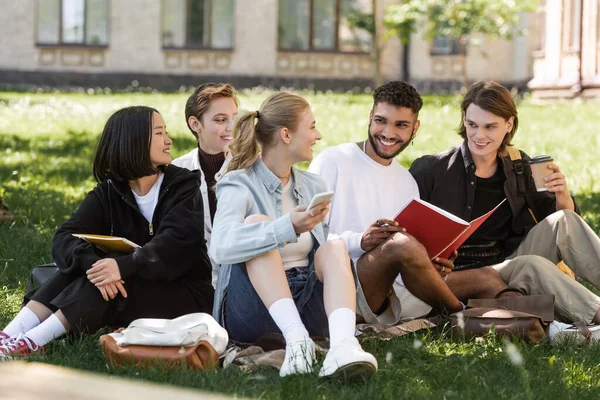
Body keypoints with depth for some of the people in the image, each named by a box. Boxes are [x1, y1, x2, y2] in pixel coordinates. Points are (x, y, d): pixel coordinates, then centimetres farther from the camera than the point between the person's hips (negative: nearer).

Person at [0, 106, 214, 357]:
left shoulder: (183, 187, -6)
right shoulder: (108, 193, 3)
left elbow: (176, 243, -25)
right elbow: (65, 238, -14)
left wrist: (125, 266, -42)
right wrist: (92, 264, -37)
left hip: (187, 293, -4)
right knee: (81, 267, -23)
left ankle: (33, 341, -39)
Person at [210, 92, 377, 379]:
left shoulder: (314, 187, 16)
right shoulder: (239, 185, -5)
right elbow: (220, 248, -25)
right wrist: (288, 228, -37)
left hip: (306, 306, 5)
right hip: (255, 307, -4)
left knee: (334, 248, -22)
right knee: (256, 223, -24)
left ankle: (342, 346, -50)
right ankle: (296, 339, -41)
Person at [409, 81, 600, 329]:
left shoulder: (519, 167, 9)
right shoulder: (431, 171, -6)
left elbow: (554, 221, 13)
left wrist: (562, 195, -9)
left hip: (508, 265, 5)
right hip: (458, 280, -5)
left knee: (565, 222, -17)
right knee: (531, 266, -32)